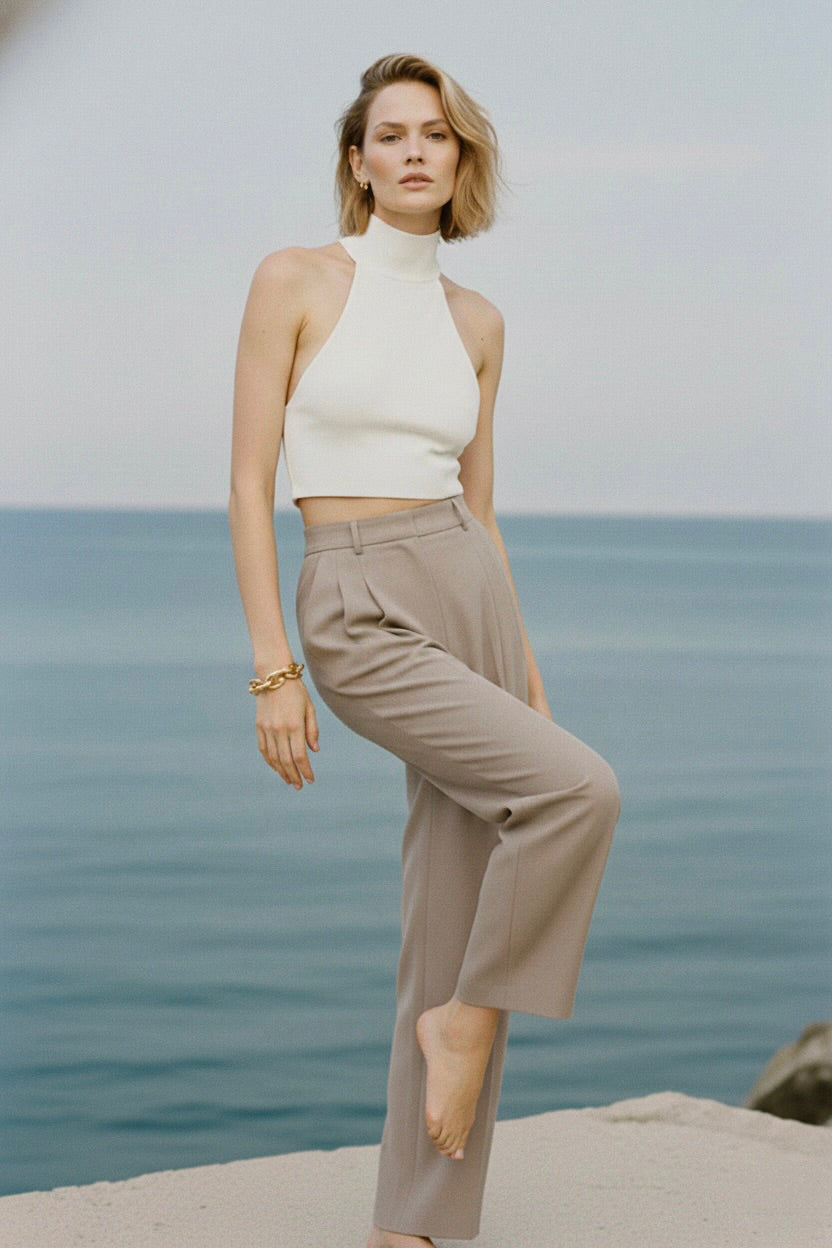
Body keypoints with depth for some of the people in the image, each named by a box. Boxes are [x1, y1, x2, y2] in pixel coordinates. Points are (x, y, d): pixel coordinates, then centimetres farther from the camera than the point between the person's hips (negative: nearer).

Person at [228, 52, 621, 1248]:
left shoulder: (475, 321, 12)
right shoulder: (294, 278, -2)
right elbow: (250, 482, -5)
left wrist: (524, 663, 13)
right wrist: (271, 667, -11)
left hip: (474, 601, 5)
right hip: (362, 620, -5)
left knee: (455, 923, 2)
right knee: (581, 792, -24)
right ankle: (468, 1019, 1)